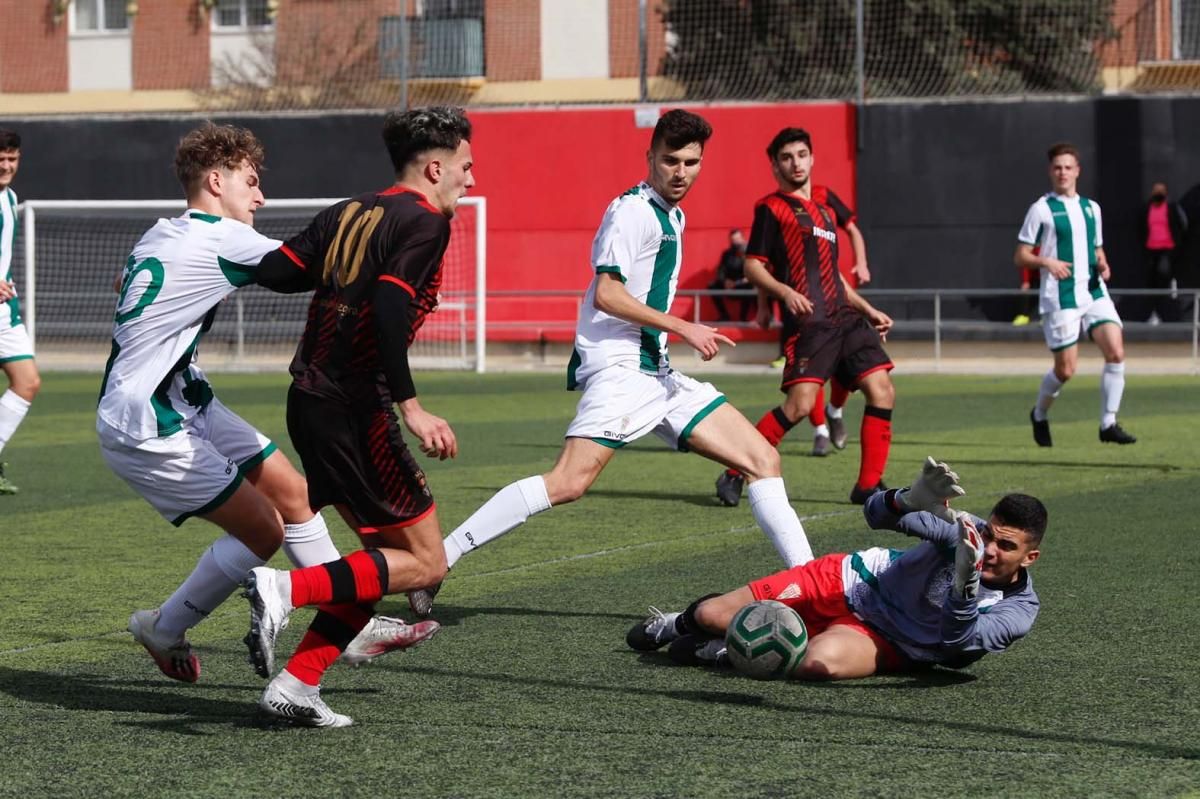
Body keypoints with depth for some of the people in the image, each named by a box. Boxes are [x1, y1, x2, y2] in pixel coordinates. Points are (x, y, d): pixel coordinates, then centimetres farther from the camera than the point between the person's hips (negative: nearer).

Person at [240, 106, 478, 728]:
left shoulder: (347, 214, 15)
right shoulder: (425, 223, -8)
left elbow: (276, 271, 6)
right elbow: (390, 307, -22)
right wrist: (412, 408, -23)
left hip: (309, 400, 9)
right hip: (355, 410, -9)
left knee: (387, 553, 16)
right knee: (424, 563, -2)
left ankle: (296, 684, 7)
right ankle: (286, 589, -18)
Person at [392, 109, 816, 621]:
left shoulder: (672, 215, 21)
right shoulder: (633, 210, -9)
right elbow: (607, 294, -16)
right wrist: (684, 328, -14)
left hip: (657, 372, 10)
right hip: (619, 368, -10)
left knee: (762, 458, 4)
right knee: (569, 483, -25)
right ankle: (436, 559, -21)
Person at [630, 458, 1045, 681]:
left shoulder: (1019, 612, -18)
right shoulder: (969, 532, -14)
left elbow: (959, 641, -33)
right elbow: (877, 512, -15)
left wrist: (965, 584, -51)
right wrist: (910, 501, -39)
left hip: (882, 643, -2)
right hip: (848, 582, 2)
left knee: (821, 662, -38)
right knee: (711, 615, -4)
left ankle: (734, 652, -7)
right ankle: (679, 624, 36)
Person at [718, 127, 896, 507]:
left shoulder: (825, 211, 24)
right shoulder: (771, 208, 2)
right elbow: (752, 265, -3)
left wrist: (868, 310, 25)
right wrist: (785, 292, -19)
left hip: (845, 318, 7)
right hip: (808, 321, -7)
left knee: (882, 391, -6)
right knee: (800, 403, -18)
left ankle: (869, 486, 2)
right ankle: (734, 475, -5)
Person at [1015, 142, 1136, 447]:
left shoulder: (1091, 208, 15)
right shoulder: (1041, 209, -2)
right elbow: (1020, 257, -3)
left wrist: (1102, 265, 2)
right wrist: (1047, 262, -21)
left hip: (1094, 292, 5)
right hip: (1060, 298, -5)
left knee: (1116, 352, -13)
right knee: (1066, 369, -3)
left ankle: (1108, 424, -5)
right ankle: (1039, 415, 25)